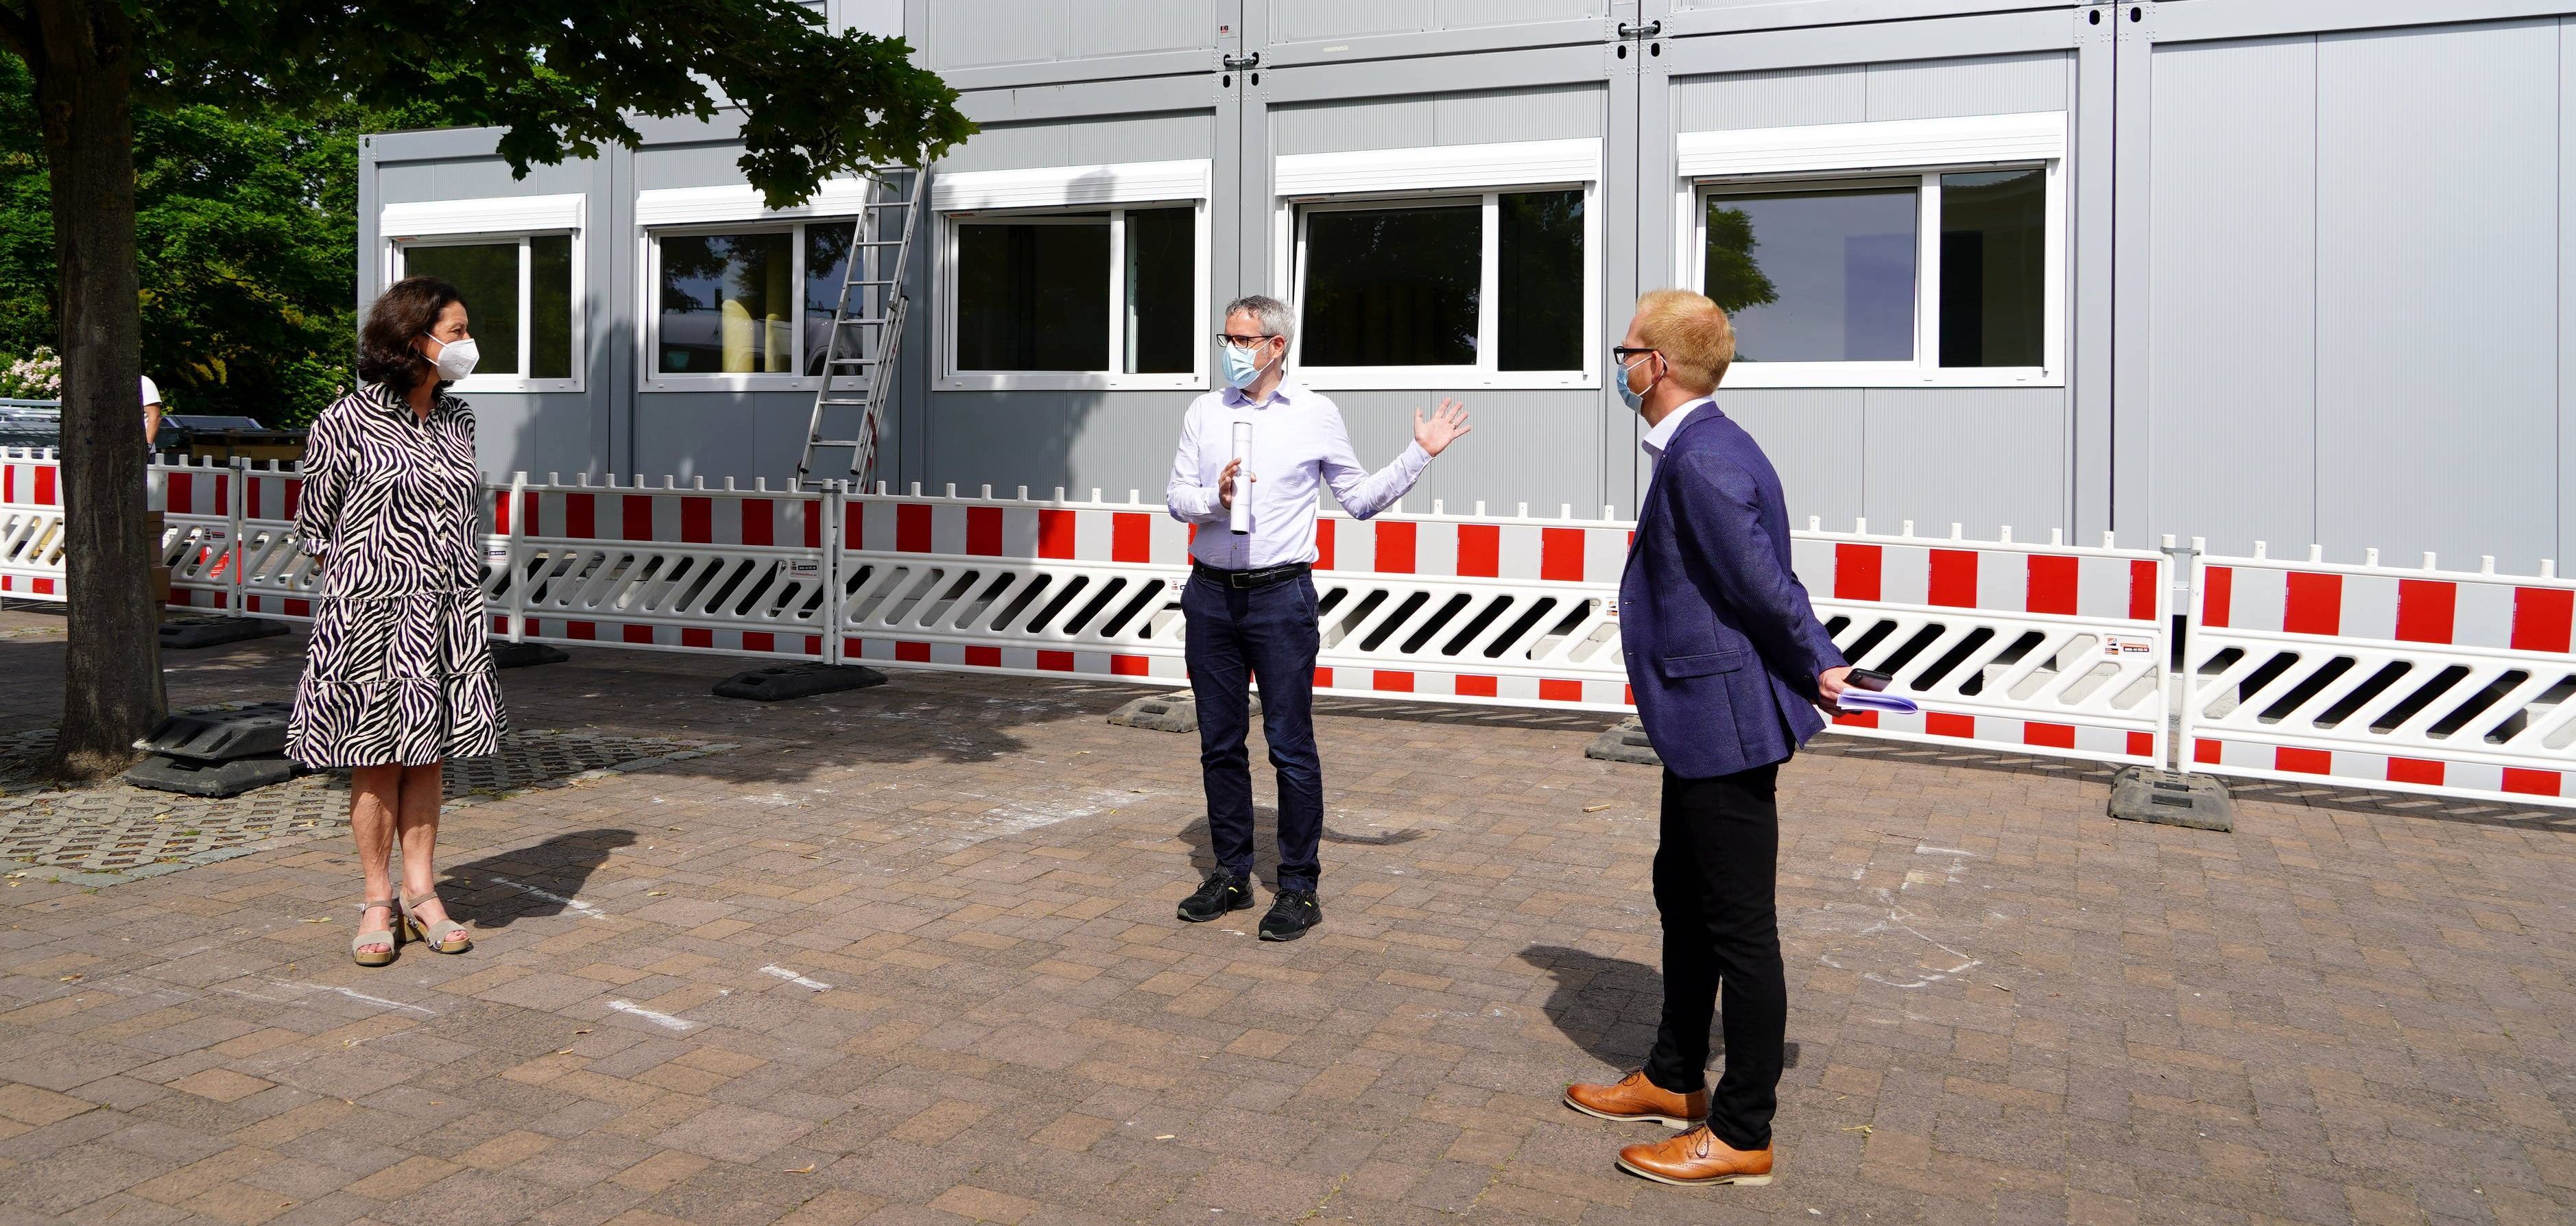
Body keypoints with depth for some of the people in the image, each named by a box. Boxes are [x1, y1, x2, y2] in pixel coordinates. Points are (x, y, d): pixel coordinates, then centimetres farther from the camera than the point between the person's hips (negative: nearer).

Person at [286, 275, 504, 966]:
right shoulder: (347, 421, -8)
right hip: (370, 611, -4)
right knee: (376, 760, 3)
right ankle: (378, 904, 14)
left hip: (449, 613, 5)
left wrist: (450, 573, 13)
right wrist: (368, 575, 2)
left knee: (426, 757, 9)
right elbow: (314, 525, 0)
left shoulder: (457, 419, 9)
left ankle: (422, 894, 17)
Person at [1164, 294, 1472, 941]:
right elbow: (1177, 497, 7)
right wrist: (1216, 499, -13)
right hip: (1211, 595, 4)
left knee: (1291, 746, -3)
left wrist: (1420, 454, 1)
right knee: (1219, 742, 9)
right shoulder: (1205, 411, 10)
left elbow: (1362, 498, 9)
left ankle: (1299, 887, 7)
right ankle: (1232, 874, 22)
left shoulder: (1315, 414, 3)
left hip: (1280, 596, -3)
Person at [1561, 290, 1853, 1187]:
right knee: (1683, 898, 22)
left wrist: (1815, 667, -7)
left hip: (1726, 722, -11)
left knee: (1739, 928, 1)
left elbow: (1763, 585, -22)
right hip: (1702, 719, 11)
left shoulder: (1702, 461, -22)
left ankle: (1742, 1136, 15)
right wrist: (1817, 661, 5)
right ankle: (1674, 1080, 40)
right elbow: (1772, 581, 11)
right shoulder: (1700, 448, 11)